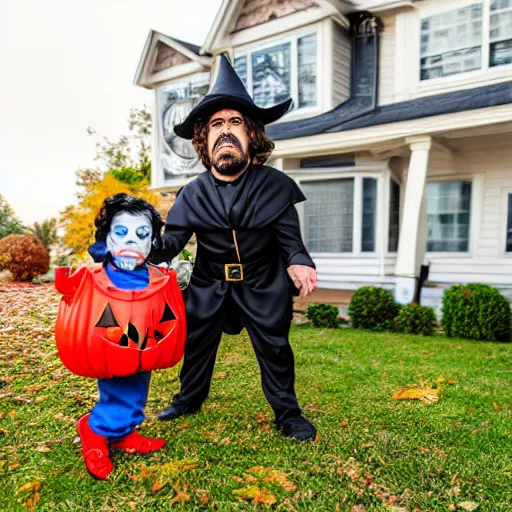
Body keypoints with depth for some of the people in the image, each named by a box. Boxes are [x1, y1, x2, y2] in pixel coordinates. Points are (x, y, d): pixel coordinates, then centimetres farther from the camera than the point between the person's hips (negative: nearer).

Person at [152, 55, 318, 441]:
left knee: (274, 347, 5)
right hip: (209, 283, 3)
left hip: (263, 283, -2)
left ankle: (288, 413, 26)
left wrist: (298, 263, -32)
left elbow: (290, 237, -11)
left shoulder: (274, 185, -13)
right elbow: (173, 239, -8)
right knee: (195, 341, 15)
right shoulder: (194, 193, -7)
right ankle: (189, 398, 41)